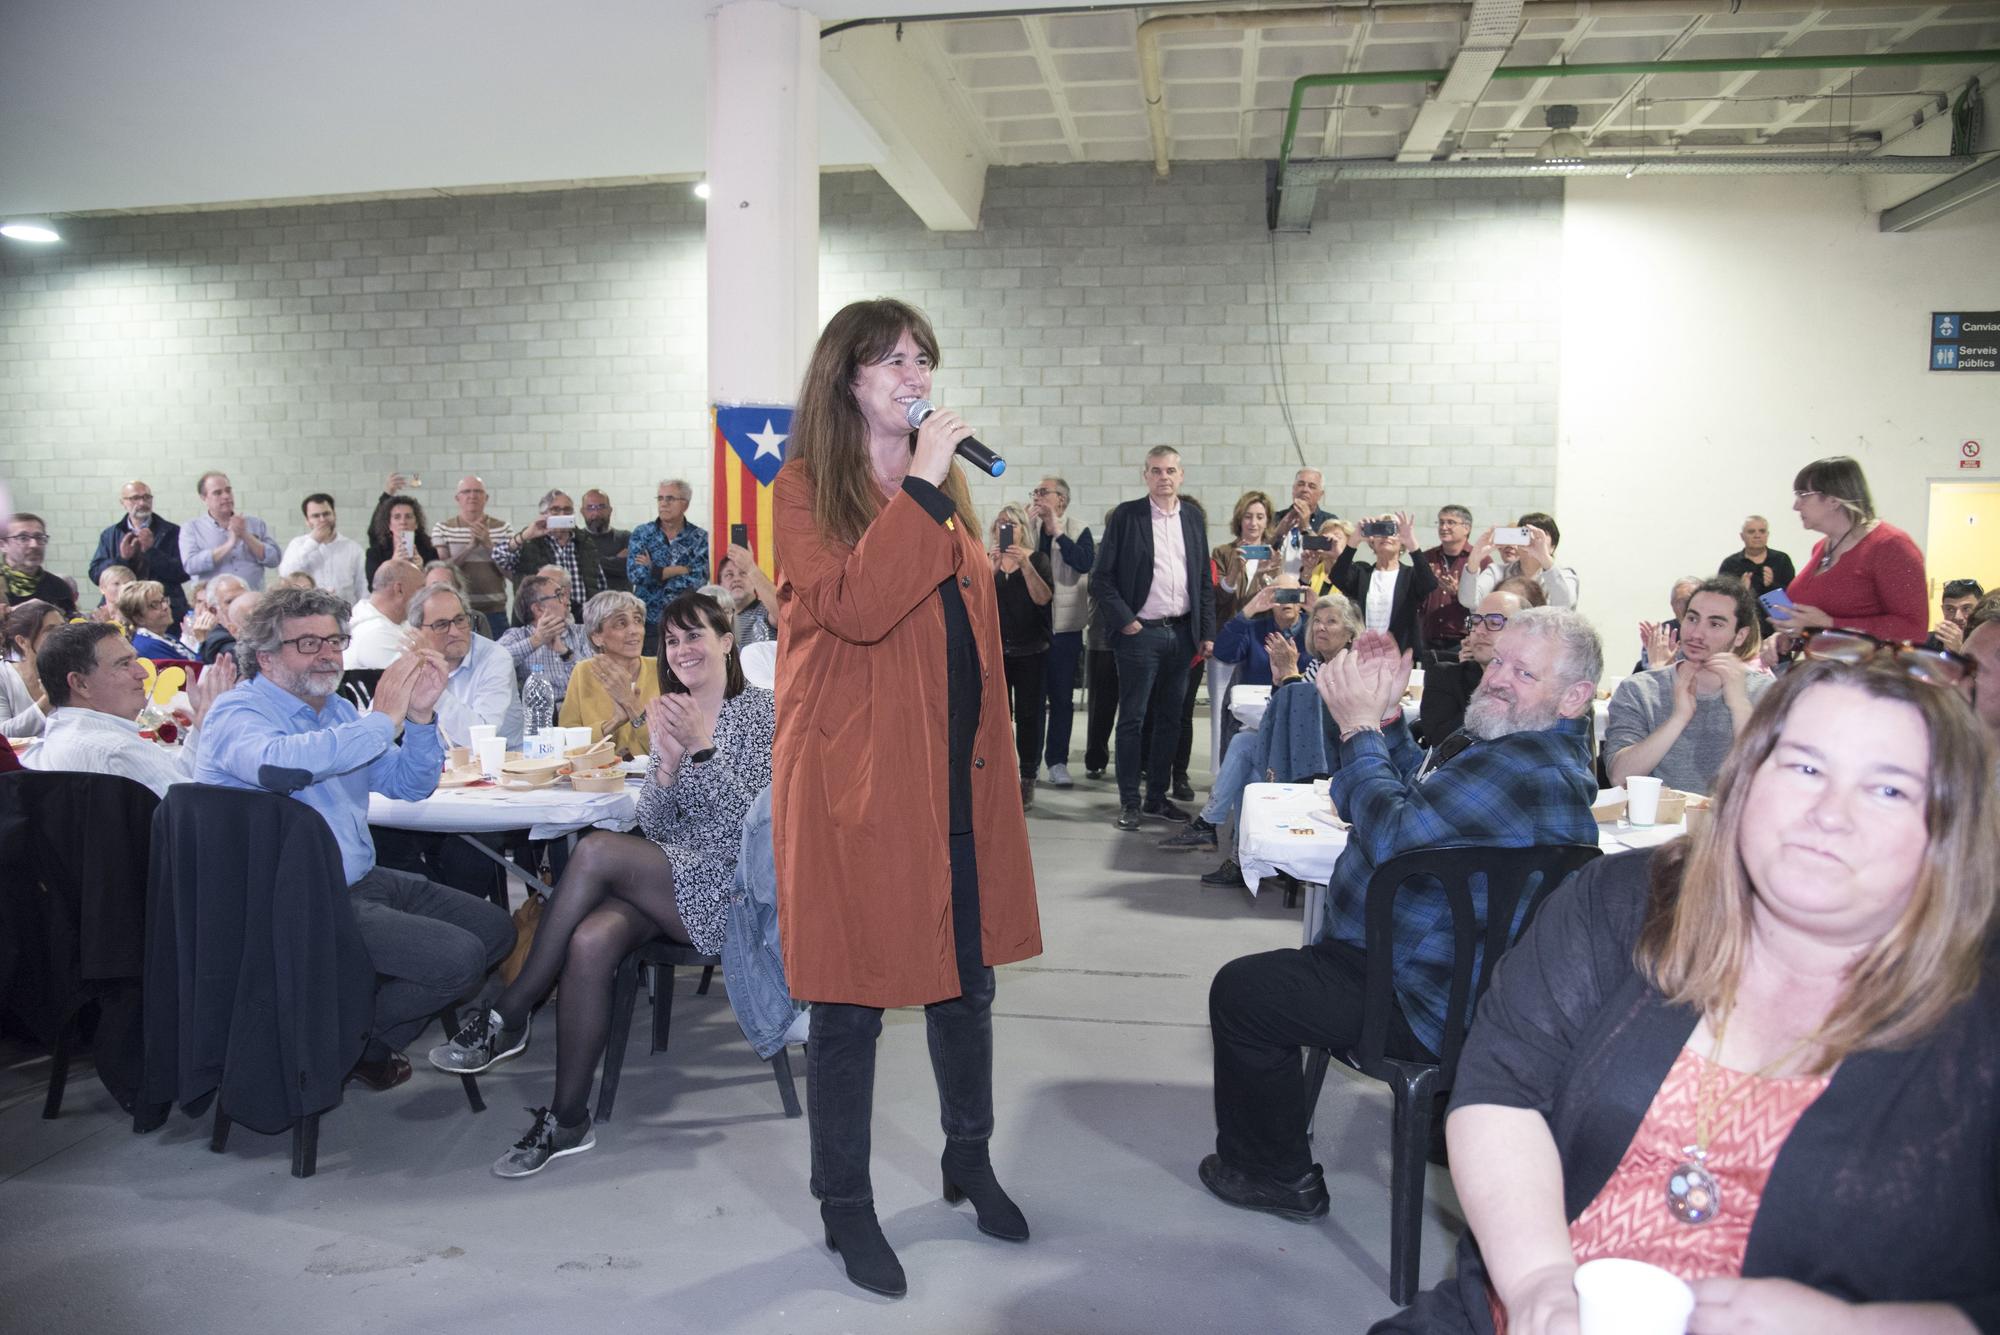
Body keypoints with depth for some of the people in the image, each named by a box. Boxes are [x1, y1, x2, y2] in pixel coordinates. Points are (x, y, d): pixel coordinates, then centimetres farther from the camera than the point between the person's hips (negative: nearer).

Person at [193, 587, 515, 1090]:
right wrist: (382, 720, -27)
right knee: (458, 957, -21)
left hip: (362, 881, 9)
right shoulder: (238, 712, -10)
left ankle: (376, 1030, 16)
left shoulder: (336, 709, 16)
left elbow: (410, 786, 14)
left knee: (495, 928, 7)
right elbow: (279, 764, -36)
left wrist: (420, 715, -5)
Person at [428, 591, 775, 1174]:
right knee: (590, 941, -29)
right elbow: (655, 824, 6)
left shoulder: (760, 710, -2)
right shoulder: (670, 715, 15)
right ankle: (568, 1119, -20)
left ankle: (508, 1017, -16)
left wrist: (702, 746, -24)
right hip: (669, 879, 5)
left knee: (597, 849, -27)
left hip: (729, 885, -5)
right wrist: (668, 760, -13)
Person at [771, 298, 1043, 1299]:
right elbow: (856, 608, -23)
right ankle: (845, 1207, 21)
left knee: (967, 980, 16)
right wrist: (920, 487, -20)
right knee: (850, 1001, 4)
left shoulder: (944, 488, 15)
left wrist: (994, 757, 16)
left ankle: (970, 1161, 37)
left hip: (958, 773, 7)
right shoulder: (805, 492, -6)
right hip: (856, 777, -6)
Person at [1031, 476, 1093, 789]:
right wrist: (1028, 524, -10)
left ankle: (1057, 763, 10)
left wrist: (1057, 530, -16)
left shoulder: (1078, 532, 1)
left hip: (1064, 626, -2)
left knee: (1062, 698, 4)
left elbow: (1084, 563, -17)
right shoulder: (1028, 529, 7)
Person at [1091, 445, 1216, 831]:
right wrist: (1124, 620, -11)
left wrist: (1207, 632, 7)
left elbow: (1205, 578, 12)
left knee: (1170, 719, 10)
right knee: (1133, 719, 1)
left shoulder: (1193, 518, 9)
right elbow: (1101, 577, -5)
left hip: (1182, 633, 5)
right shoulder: (1126, 516, -4)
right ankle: (1129, 802, 9)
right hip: (1140, 633, -5)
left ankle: (1157, 798, 21)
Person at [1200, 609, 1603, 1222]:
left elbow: (1395, 835, -30)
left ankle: (1276, 1174, 12)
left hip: (1426, 1004, -12)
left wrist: (1359, 727, -19)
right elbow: (1414, 794, 18)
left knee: (1240, 989, -5)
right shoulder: (1507, 743, 9)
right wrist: (1385, 711, 3)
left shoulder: (1534, 769, -28)